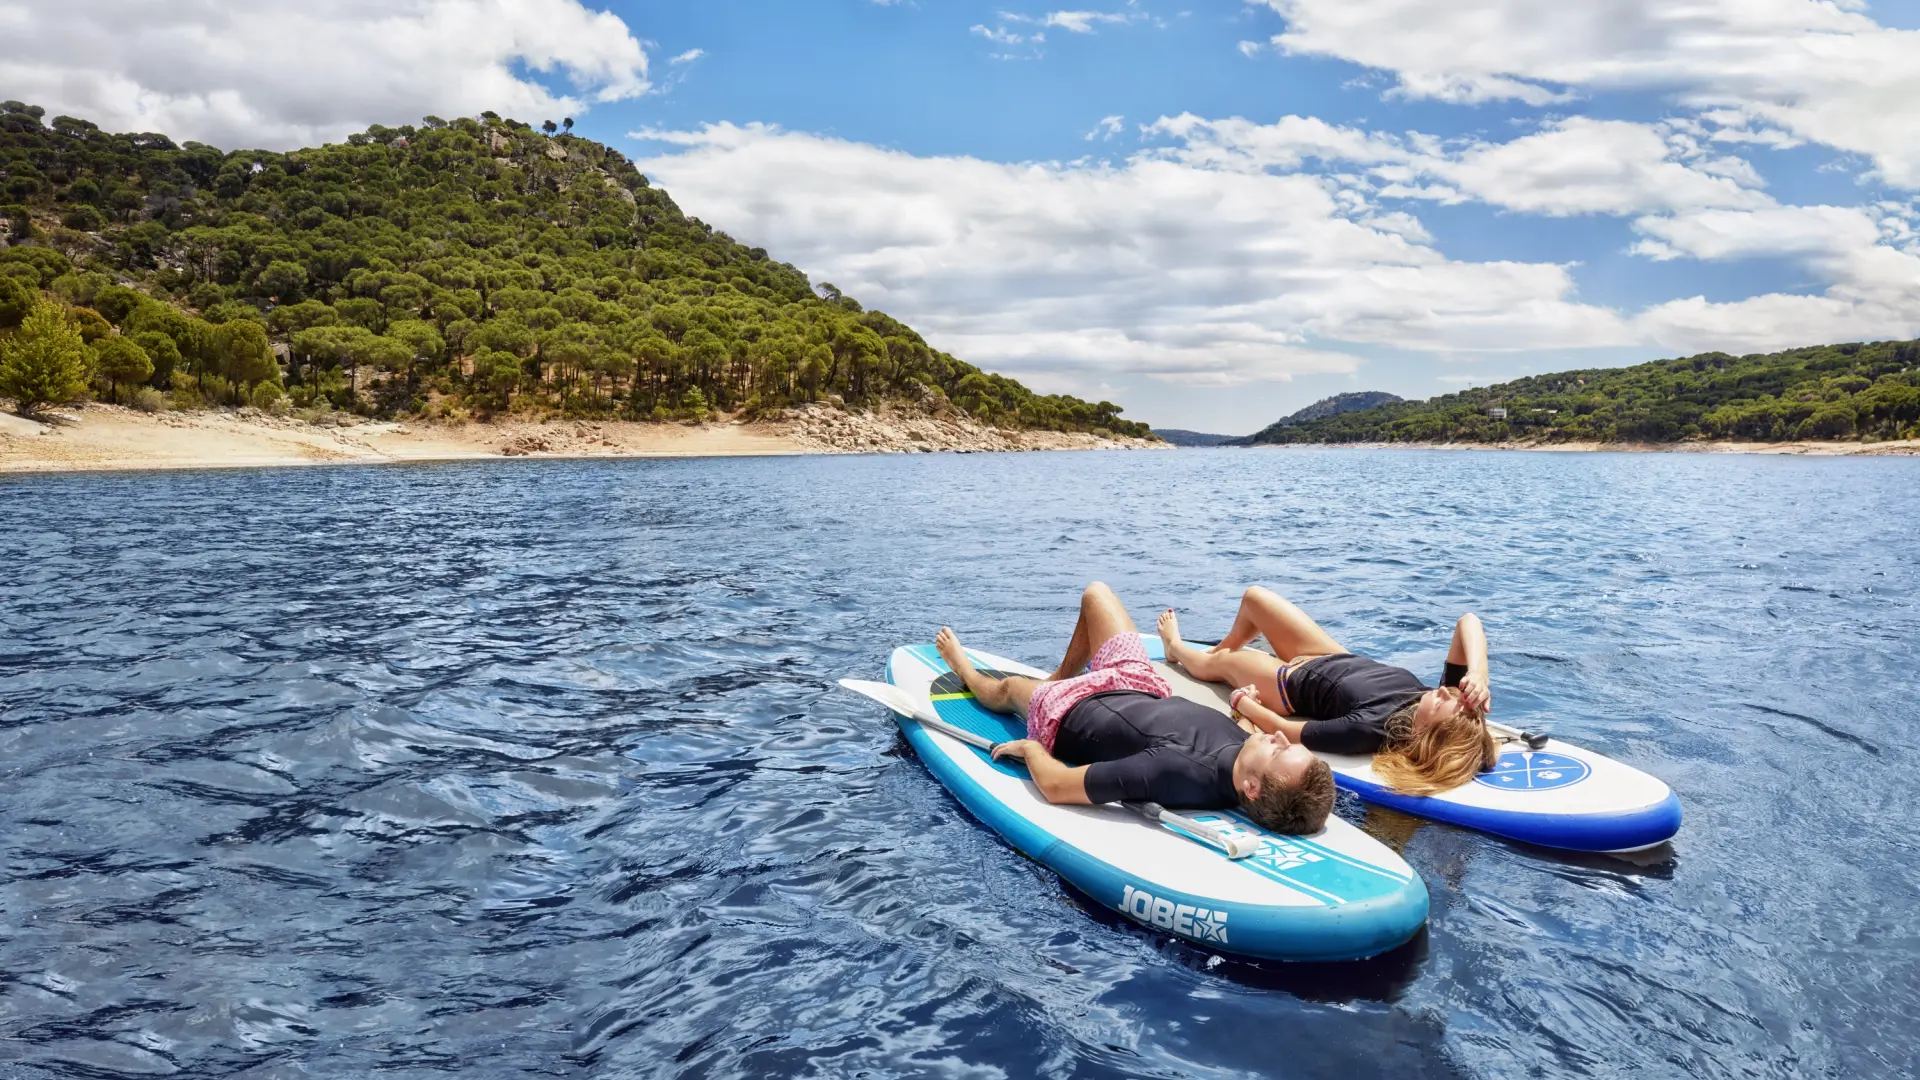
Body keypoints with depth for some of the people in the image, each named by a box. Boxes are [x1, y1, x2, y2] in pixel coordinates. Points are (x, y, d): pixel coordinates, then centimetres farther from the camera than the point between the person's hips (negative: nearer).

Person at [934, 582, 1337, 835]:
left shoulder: (1178, 771, -52)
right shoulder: (1248, 742, -33)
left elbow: (1055, 785, -40)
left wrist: (1029, 747, -25)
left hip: (1067, 714, -5)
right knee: (1095, 592, 24)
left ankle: (965, 670, 67)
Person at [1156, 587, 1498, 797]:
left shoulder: (1371, 728, -46)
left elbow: (1281, 729, -36)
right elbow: (1468, 621, -29)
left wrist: (1243, 702, -18)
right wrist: (1477, 675, -45)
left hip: (1293, 682, -6)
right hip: (1335, 659, 6)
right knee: (1253, 595, 22)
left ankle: (1176, 647, 61)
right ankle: (1225, 645, 57)